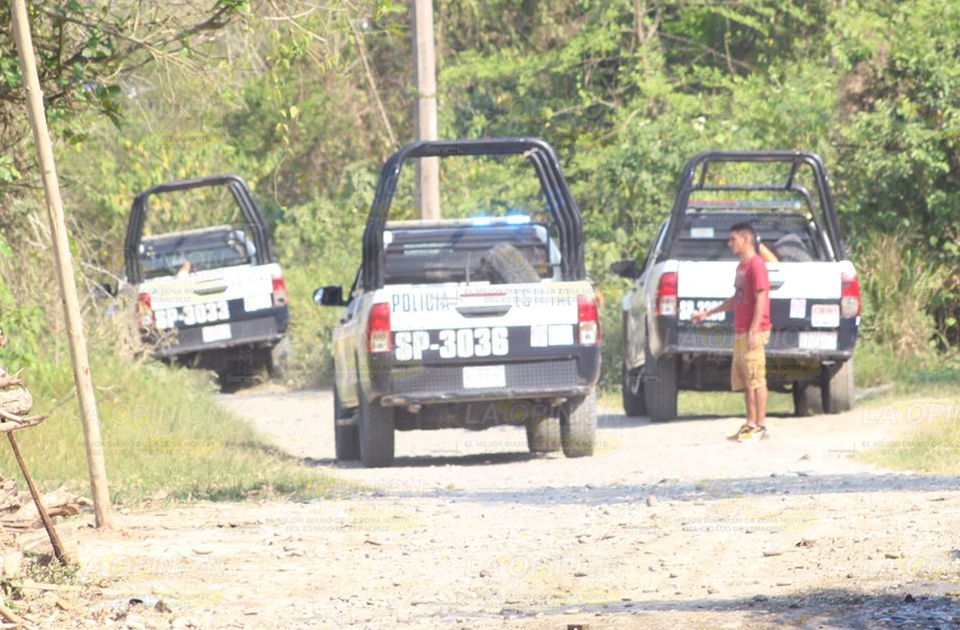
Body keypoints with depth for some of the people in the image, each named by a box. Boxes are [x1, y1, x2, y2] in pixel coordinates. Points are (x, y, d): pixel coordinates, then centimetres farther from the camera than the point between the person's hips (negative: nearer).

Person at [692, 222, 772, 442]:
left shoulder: (756, 265, -12)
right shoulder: (741, 266, 18)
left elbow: (760, 299, -17)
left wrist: (753, 331, -21)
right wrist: (708, 313, 31)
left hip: (754, 332, -10)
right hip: (740, 333, 10)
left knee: (756, 379, -8)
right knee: (743, 380, 10)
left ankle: (760, 425, -7)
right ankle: (750, 423, 14)